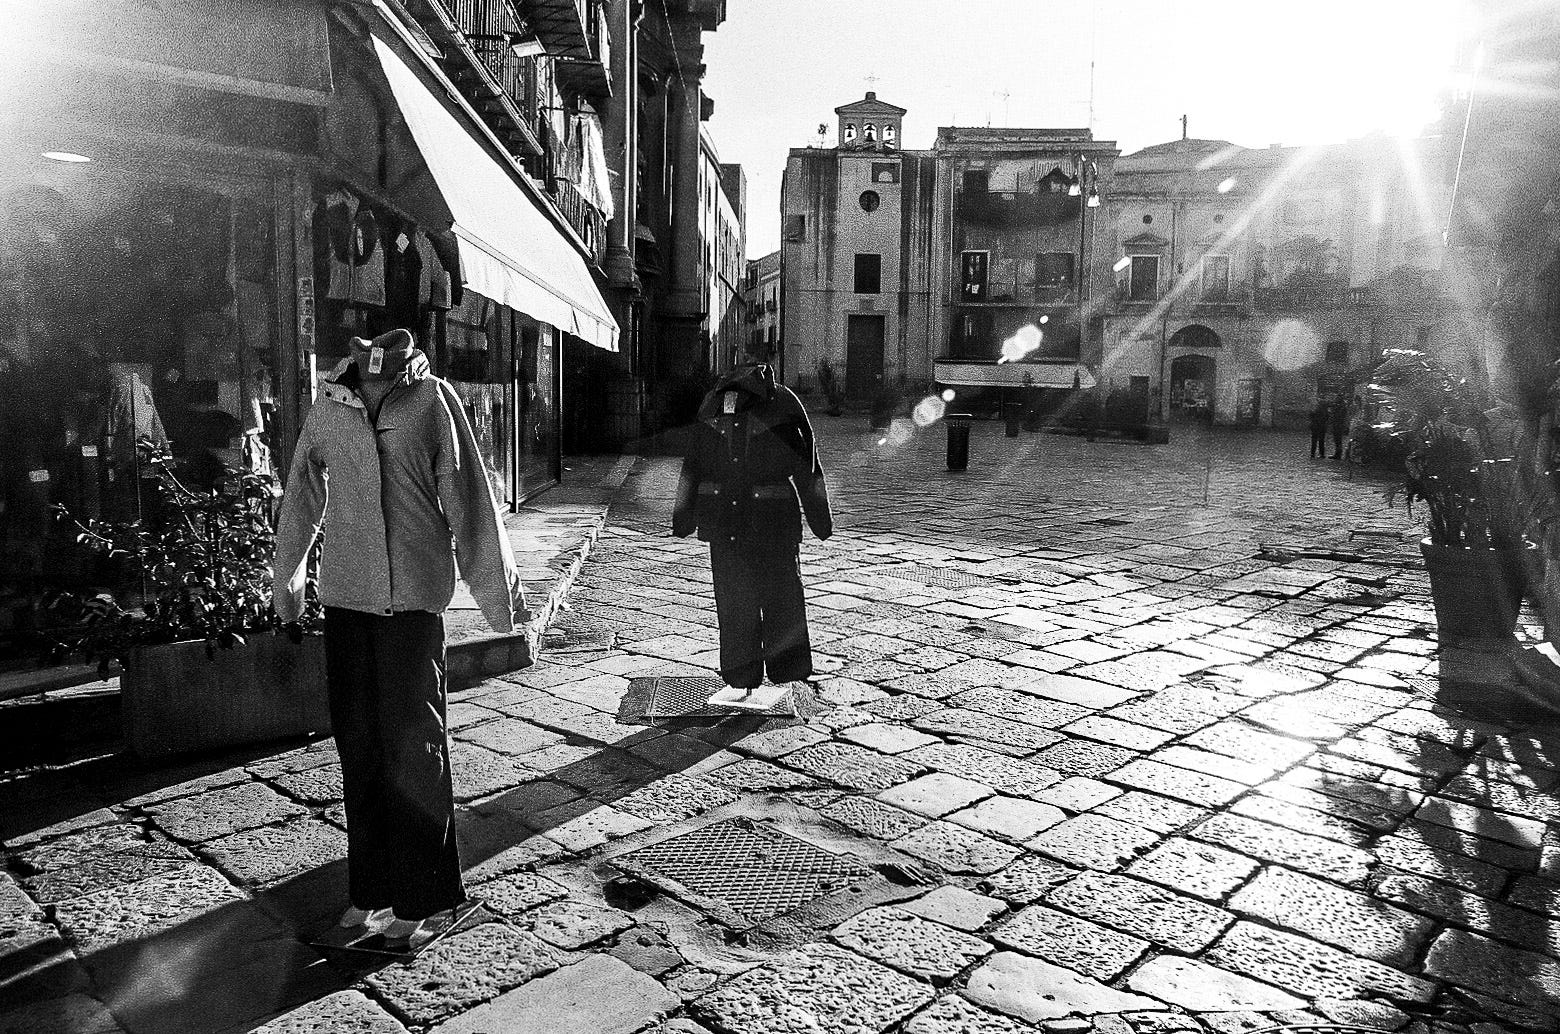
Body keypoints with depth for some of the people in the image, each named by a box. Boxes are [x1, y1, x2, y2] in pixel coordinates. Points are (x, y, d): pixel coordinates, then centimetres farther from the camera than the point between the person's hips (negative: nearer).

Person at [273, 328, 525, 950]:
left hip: (413, 595, -3)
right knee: (358, 746, 9)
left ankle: (426, 899, 11)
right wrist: (287, 580, 26)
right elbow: (303, 496, 17)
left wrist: (495, 590, -1)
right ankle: (371, 890, 23)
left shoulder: (431, 398, -4)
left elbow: (467, 496, -2)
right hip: (344, 595, 3)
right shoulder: (328, 407, 5)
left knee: (414, 744, -1)